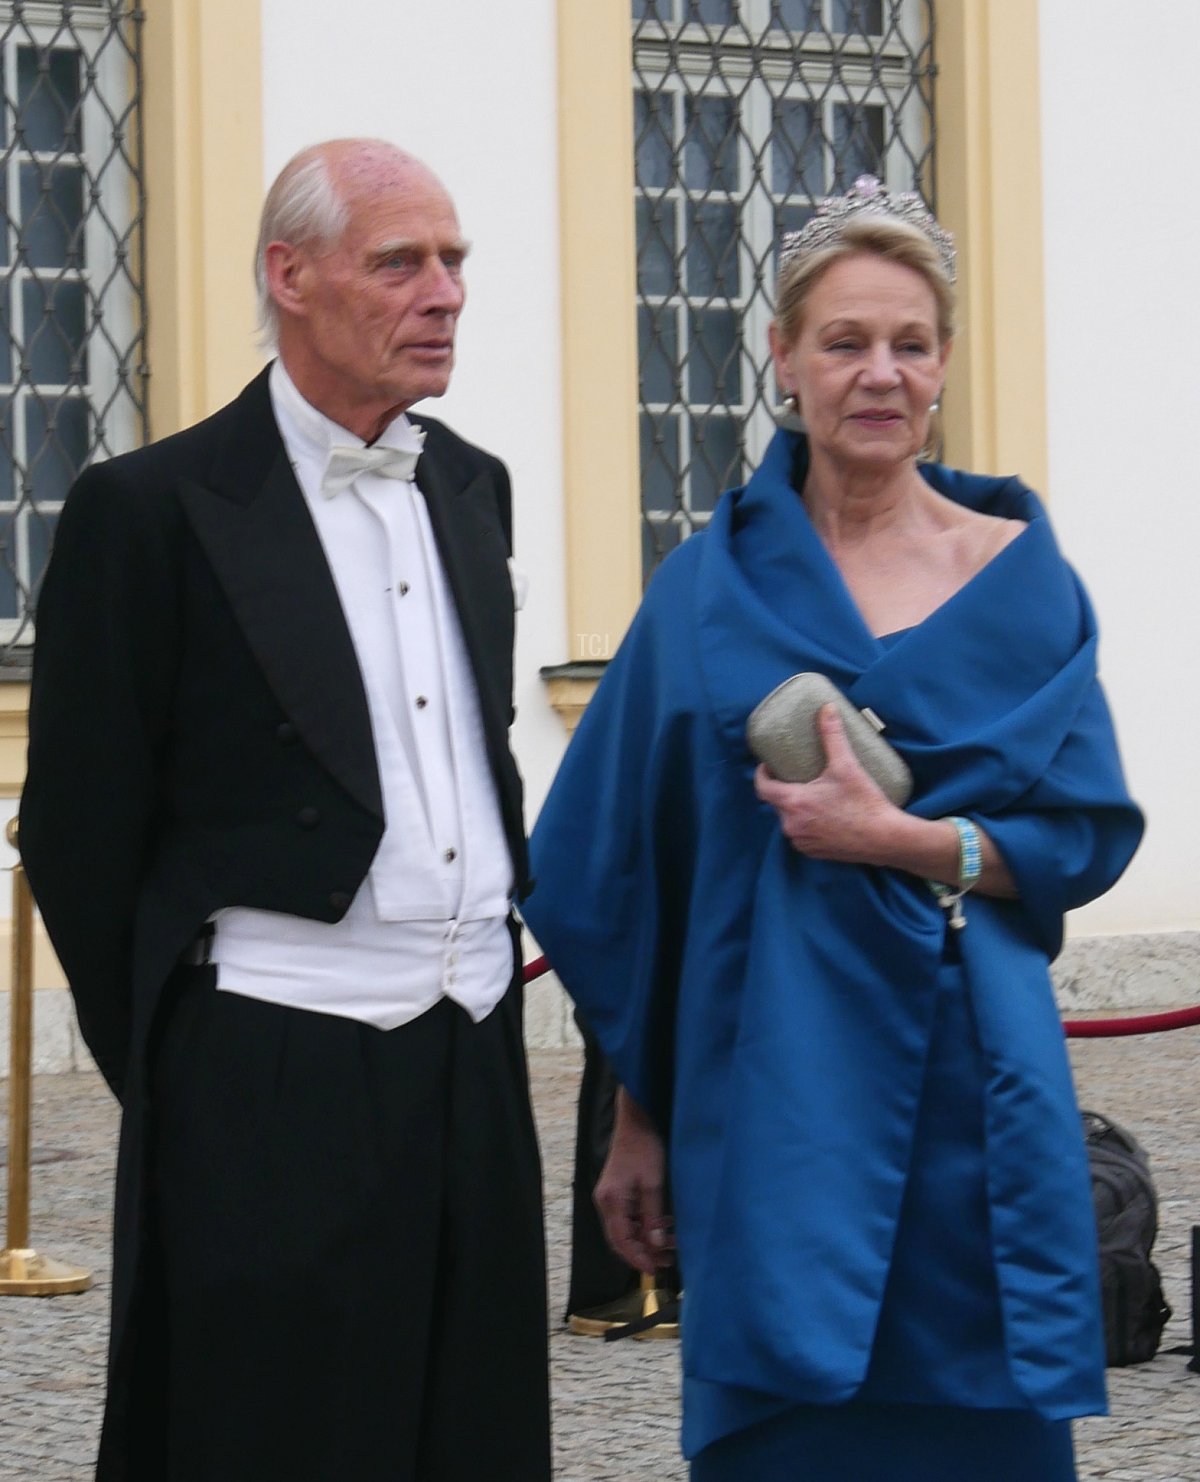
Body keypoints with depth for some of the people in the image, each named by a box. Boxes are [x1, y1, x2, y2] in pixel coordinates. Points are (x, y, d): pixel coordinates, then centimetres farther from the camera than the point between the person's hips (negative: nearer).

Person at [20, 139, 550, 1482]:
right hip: (276, 1090, -6)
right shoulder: (156, 509, -8)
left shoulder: (471, 489, 13)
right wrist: (174, 1078, 0)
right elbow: (76, 837, -5)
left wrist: (495, 951, 16)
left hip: (474, 1065, 6)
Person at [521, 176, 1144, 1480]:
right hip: (779, 1105, 0)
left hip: (979, 1104, 1)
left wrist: (900, 839, -14)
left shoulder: (1020, 575, 5)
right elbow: (625, 868, 6)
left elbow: (1087, 831, 2)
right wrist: (640, 1122, 5)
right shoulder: (716, 587, 4)